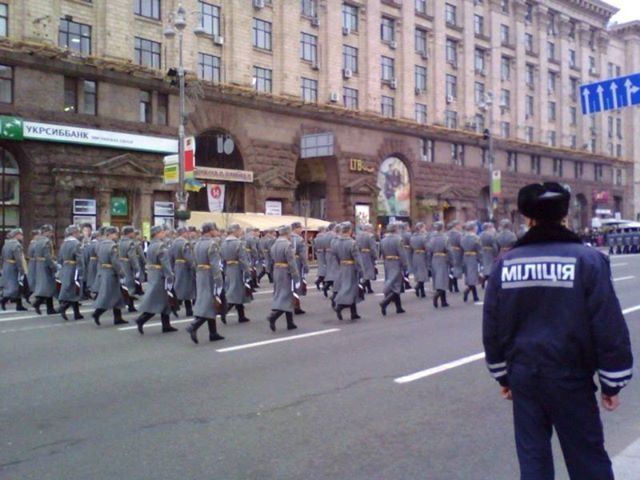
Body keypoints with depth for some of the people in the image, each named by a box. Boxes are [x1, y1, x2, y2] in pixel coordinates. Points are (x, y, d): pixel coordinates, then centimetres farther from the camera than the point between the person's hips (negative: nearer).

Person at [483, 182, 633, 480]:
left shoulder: (505, 263, -1)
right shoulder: (587, 259, -10)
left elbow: (492, 327, 5)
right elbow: (609, 326, -10)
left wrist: (503, 375, 16)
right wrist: (612, 383, 1)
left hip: (523, 376, 3)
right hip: (570, 377, -3)